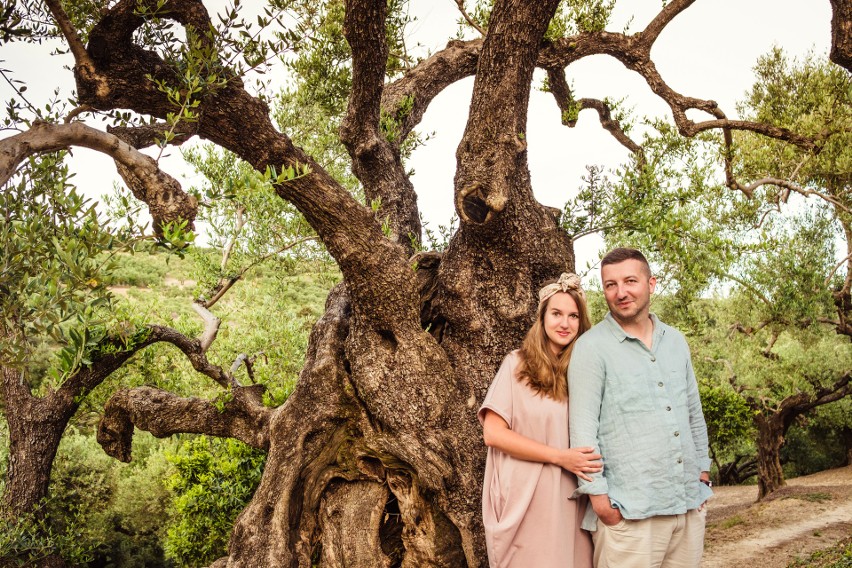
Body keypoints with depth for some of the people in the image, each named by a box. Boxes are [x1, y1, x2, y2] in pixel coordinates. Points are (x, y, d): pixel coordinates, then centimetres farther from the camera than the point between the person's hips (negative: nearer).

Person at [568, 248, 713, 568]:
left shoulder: (676, 342, 12)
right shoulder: (592, 347, -7)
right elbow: (583, 428, -10)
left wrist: (703, 472, 16)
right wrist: (598, 496, -14)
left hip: (690, 505, 5)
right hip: (629, 512, -5)